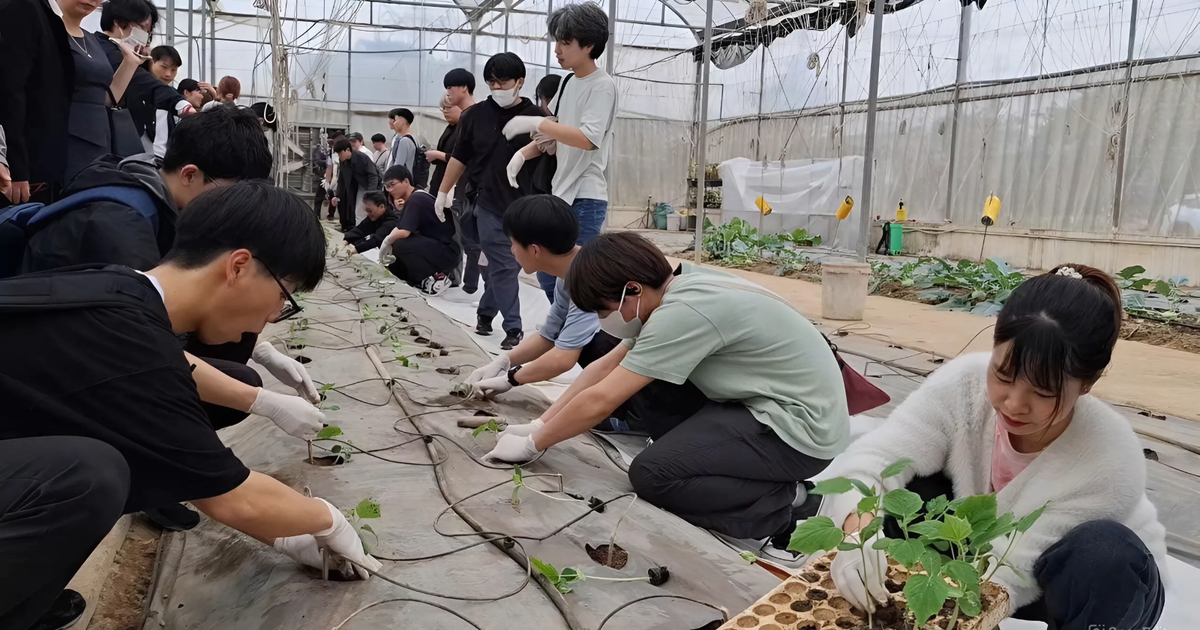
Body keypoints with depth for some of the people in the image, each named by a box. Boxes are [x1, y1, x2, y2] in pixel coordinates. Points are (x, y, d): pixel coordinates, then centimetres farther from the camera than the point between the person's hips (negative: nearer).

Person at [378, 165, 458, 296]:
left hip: (449, 251, -10)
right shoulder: (415, 197, 10)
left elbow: (403, 232, -28)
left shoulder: (415, 199, -18)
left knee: (401, 245, -27)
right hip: (437, 247, 10)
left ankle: (435, 278, -13)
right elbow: (399, 229, 13)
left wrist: (386, 242, -10)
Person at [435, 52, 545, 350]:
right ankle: (513, 328, 5)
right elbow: (459, 157, 12)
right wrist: (443, 192, 15)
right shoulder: (475, 115, 5)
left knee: (503, 265, 10)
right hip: (489, 204, 0)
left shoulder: (536, 117, -3)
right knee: (503, 267, -2)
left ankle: (485, 312, 29)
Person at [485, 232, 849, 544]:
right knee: (643, 392, 7)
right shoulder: (676, 288, 3)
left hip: (802, 426, -9)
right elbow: (606, 366, 10)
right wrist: (539, 425, 8)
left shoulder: (683, 312, -25)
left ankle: (786, 508, -6)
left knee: (650, 475, -17)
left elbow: (599, 401, -21)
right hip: (765, 403, 10)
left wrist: (532, 444, -6)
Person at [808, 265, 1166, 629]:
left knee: (1105, 552, -35)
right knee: (898, 490, -24)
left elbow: (1013, 571, -34)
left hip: (1096, 585, -1)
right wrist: (860, 531, -55)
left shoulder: (1112, 461, -33)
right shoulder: (965, 382, -28)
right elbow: (873, 459, -34)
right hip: (983, 546, 2)